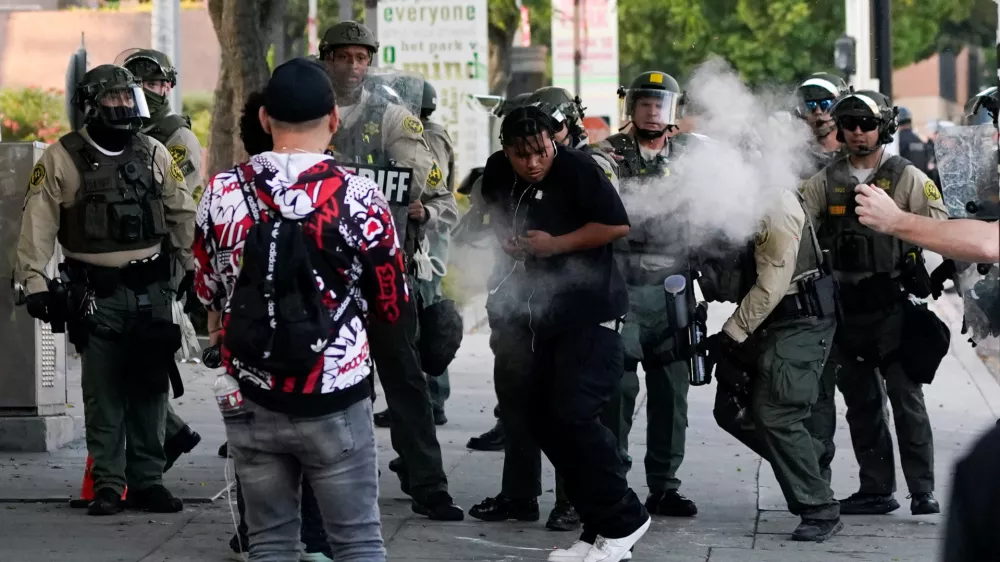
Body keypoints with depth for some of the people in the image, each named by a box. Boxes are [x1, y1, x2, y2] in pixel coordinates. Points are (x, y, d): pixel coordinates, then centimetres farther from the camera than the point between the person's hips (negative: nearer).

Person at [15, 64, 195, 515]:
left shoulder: (154, 154, 9)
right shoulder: (62, 159, -2)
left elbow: (181, 215, 15)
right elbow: (39, 223, -4)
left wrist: (193, 269, 12)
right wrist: (34, 282, -10)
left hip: (151, 291, 3)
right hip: (97, 294, -3)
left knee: (150, 389, 5)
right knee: (103, 393, -3)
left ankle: (148, 481, 13)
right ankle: (107, 485, 4)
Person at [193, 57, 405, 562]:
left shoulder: (221, 194, -3)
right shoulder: (359, 198, -12)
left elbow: (207, 294, 9)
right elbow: (393, 306, -3)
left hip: (251, 405, 3)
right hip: (334, 406, -3)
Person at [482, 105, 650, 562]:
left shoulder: (577, 169, -16)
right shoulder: (498, 173, 4)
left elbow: (618, 224, -18)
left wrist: (556, 244, -19)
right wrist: (509, 242, 3)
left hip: (593, 310, -8)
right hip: (547, 313, 8)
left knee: (572, 414, -17)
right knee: (543, 418, 7)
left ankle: (623, 521, -3)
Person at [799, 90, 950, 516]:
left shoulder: (907, 178, 1)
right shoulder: (825, 182, 11)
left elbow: (940, 227, -3)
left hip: (892, 305, -4)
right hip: (846, 305, 4)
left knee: (905, 396, -6)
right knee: (860, 400, 8)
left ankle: (923, 490, -4)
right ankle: (876, 489, 15)